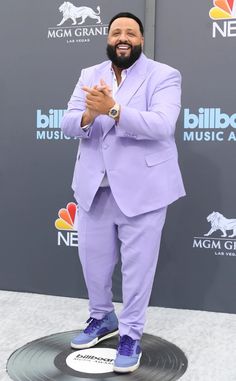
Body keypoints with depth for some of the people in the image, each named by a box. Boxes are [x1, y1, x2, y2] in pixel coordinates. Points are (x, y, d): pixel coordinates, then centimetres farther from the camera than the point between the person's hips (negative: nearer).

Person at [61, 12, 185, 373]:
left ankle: (131, 334, 22)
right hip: (94, 187, 5)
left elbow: (162, 125, -20)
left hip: (142, 188, -4)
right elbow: (68, 124, 0)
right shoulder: (89, 75, 10)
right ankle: (102, 318, 39)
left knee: (138, 263, 4)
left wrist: (113, 110, -31)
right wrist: (88, 115, -23)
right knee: (92, 257, 16)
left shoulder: (164, 76, -4)